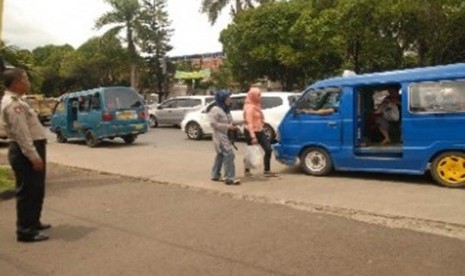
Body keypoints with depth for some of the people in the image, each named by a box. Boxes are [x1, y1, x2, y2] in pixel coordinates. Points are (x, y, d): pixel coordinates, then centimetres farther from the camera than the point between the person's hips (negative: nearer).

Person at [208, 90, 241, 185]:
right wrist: (227, 126, -23)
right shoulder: (215, 110, -15)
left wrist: (233, 125, 4)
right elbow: (213, 123, -21)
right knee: (229, 154, -16)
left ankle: (215, 175, 28)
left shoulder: (225, 109, 14)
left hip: (226, 135, 10)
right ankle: (229, 178, -15)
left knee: (221, 155, 17)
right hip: (220, 136, -10)